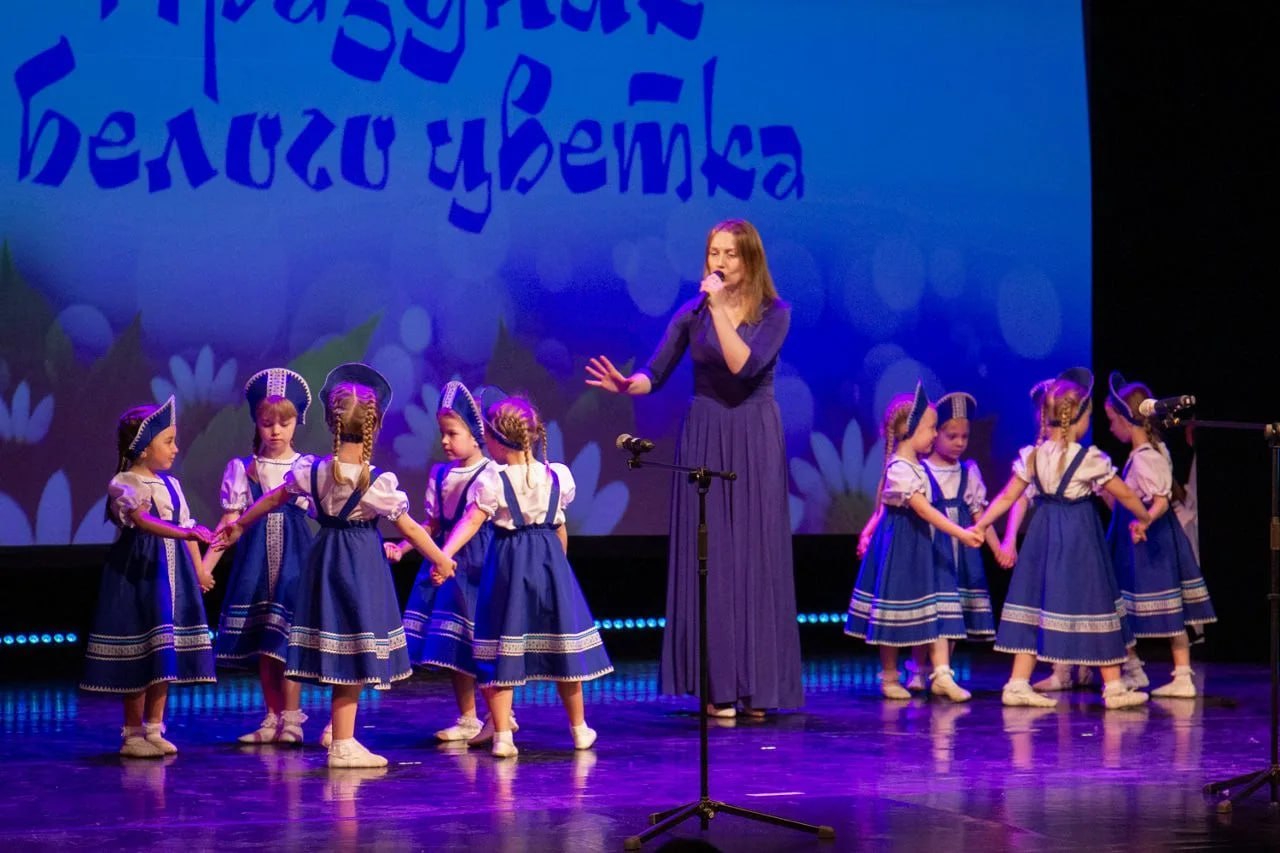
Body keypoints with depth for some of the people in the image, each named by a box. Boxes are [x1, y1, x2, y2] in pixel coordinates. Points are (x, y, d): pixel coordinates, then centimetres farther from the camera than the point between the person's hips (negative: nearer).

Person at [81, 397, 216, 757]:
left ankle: (154, 729, 15)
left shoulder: (170, 484, 12)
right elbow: (143, 520, -28)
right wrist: (182, 532, -41)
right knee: (138, 652, -3)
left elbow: (187, 528, 17)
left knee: (166, 653, 7)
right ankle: (133, 733, 6)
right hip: (137, 572, -7)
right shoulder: (123, 485, -11)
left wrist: (199, 569, 13)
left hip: (172, 571, 7)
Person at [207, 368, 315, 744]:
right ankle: (273, 718, 15)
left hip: (295, 558, -2)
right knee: (260, 642, 5)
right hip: (256, 559, 2)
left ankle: (291, 719, -1)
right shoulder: (242, 468, 7)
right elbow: (229, 523, 4)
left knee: (288, 638, -8)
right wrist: (204, 565, -5)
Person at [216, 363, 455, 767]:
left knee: (340, 654, 12)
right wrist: (441, 559, 6)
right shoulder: (379, 482, -14)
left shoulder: (311, 470, -2)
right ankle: (342, 745, 2)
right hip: (364, 565, -5)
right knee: (353, 656, 0)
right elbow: (410, 529, -7)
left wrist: (238, 525, 27)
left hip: (325, 561, 5)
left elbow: (272, 499, 12)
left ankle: (343, 739, 17)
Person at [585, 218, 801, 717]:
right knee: (707, 558, -2)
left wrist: (720, 308, -19)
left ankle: (756, 686, 4)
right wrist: (625, 385, -21)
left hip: (755, 441, -1)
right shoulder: (692, 314, 5)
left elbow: (745, 366, -17)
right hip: (704, 439, 2)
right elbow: (655, 374, -1)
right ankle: (718, 687, 2)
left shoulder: (774, 313, -1)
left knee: (756, 557, -2)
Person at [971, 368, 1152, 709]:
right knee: (1091, 602, 2)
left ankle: (1019, 683, 6)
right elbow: (1125, 495, -3)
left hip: (1043, 534, 5)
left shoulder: (1031, 456, 0)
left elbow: (1006, 497, 1)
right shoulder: (1090, 459, -12)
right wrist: (1143, 519, 14)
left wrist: (979, 526, 9)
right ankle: (1113, 686, 9)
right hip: (1079, 538, -5)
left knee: (1035, 602, 9)